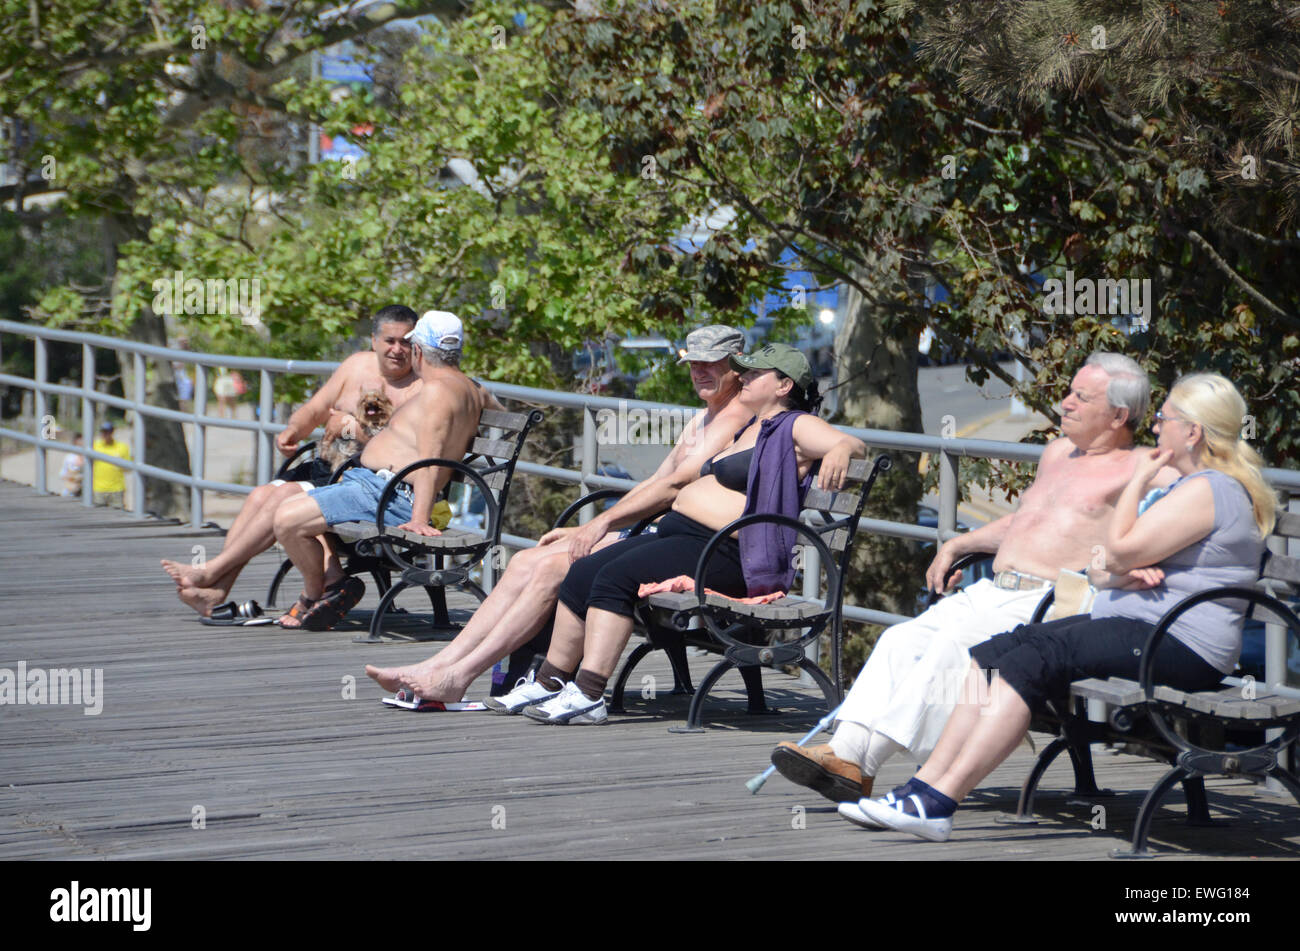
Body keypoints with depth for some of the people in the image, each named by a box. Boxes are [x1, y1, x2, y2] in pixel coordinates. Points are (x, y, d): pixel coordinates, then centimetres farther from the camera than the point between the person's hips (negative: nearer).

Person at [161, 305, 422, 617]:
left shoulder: (420, 387, -8)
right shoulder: (358, 365, 14)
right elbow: (313, 410, 16)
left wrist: (351, 426, -17)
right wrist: (292, 431, -6)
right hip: (328, 466, 8)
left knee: (286, 496, -23)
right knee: (260, 495, -12)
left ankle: (211, 570, -20)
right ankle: (216, 591, -19)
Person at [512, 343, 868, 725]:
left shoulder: (794, 426, -2)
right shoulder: (748, 430, 27)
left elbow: (856, 444, -16)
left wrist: (840, 451, -38)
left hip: (723, 554, -10)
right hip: (678, 535, 10)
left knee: (615, 577, -26)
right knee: (582, 574, -1)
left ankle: (588, 697, -32)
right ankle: (549, 684, 4)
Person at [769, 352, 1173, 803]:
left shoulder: (1141, 472, 0)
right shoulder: (1057, 453, 27)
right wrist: (956, 545, 30)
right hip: (990, 592, 8)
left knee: (955, 644, -30)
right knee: (902, 639, -14)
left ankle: (866, 758, -34)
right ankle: (845, 752, -26)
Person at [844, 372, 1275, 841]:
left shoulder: (1206, 491, -10)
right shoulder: (1183, 488, 26)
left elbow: (1120, 551, -16)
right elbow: (1110, 569, 22)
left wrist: (1138, 480, -2)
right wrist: (1128, 574, -4)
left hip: (1181, 644, -10)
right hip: (1133, 624, 10)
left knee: (1033, 659, -24)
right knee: (991, 656, -5)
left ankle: (938, 802, -30)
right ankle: (922, 789, -15)